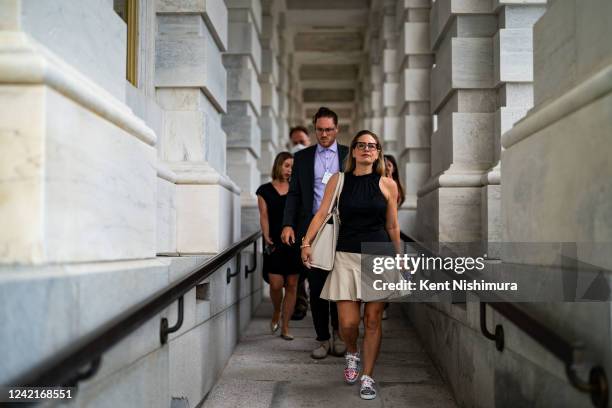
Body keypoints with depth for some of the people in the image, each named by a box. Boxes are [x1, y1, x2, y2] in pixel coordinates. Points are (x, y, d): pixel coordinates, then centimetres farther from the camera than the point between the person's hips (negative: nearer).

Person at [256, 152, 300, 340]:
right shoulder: (265, 190, 7)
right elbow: (264, 216, 1)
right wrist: (266, 236, -15)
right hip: (274, 243, -1)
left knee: (291, 285, 1)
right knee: (276, 284, -9)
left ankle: (285, 326, 11)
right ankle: (276, 313, 23)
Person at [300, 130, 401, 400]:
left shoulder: (387, 184, 4)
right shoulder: (338, 180, 5)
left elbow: (392, 226, 9)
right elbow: (322, 213, 0)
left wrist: (400, 259, 12)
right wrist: (306, 242, -12)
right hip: (346, 256, 0)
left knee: (373, 320, 2)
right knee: (348, 322, -4)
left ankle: (367, 376, 17)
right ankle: (352, 353, 30)